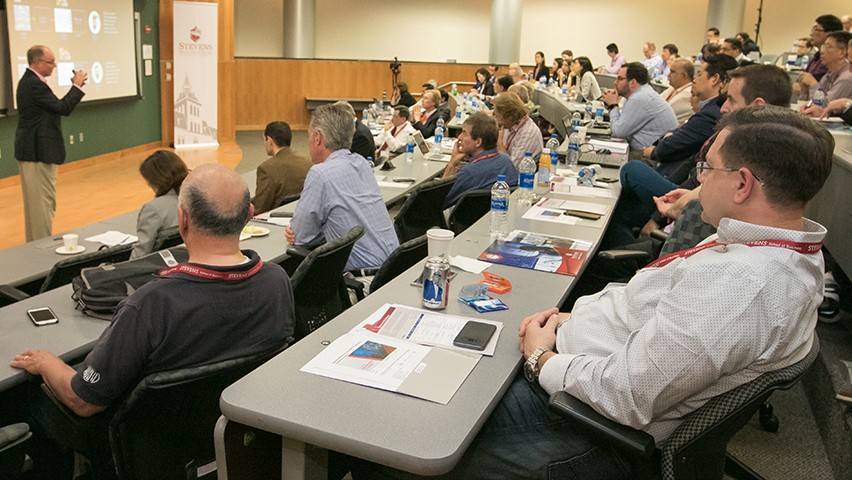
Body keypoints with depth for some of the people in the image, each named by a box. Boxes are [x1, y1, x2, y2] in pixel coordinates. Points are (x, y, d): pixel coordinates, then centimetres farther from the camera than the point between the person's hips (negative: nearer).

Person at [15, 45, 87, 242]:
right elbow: (63, 108, -19)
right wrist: (77, 86, -7)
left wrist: (75, 86, 7)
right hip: (39, 151, -11)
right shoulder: (35, 85, -19)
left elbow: (55, 107, 12)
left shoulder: (29, 81, 13)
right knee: (44, 201, -5)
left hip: (31, 149, 11)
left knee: (35, 200, 17)